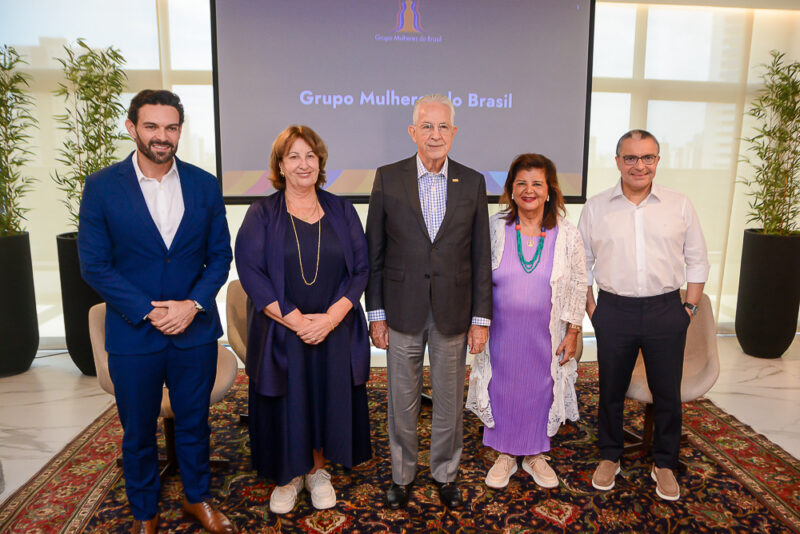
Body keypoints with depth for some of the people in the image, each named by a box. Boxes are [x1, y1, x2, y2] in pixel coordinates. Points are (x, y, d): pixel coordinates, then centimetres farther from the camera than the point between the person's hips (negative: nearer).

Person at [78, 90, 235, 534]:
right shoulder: (102, 187, -6)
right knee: (138, 432, 15)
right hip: (132, 334, -1)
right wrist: (148, 312, -15)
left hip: (195, 329, 2)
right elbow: (94, 265, -7)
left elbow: (220, 255, 2)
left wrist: (193, 304, -13)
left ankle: (196, 497, 40)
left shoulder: (204, 185, 0)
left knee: (194, 422, 17)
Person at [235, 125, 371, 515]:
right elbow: (250, 271, -10)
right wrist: (295, 320, -16)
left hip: (334, 333, 2)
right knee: (287, 405, 8)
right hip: (280, 333, -1)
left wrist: (331, 317, -13)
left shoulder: (341, 211, 5)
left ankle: (318, 471, 32)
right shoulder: (262, 214, 0)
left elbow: (360, 268, 0)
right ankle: (289, 475, 30)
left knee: (327, 400, 10)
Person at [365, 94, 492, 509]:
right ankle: (401, 474, 34)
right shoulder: (388, 178, -2)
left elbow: (480, 256, 2)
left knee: (450, 400, 14)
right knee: (402, 400, 13)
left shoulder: (472, 183, 1)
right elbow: (374, 253, 0)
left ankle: (445, 474, 36)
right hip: (403, 311, -1)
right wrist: (375, 313, -3)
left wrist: (481, 317, 0)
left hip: (453, 312, 1)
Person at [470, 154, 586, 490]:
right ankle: (505, 455, 32)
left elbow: (578, 286, 2)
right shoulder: (494, 228, -5)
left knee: (541, 390, 13)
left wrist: (573, 332, -1)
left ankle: (535, 455, 36)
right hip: (502, 332, 0)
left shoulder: (567, 235, -4)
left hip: (545, 335, 0)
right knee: (503, 389, 11)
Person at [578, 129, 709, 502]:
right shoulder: (595, 208, 2)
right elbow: (582, 263, 5)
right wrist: (591, 309, 0)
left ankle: (664, 464, 30)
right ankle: (610, 457, 31)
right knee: (611, 390, 12)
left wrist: (688, 308, 1)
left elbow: (697, 261, 8)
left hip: (666, 311, 0)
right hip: (614, 311, 0)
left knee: (667, 392, 10)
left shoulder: (680, 206, 3)